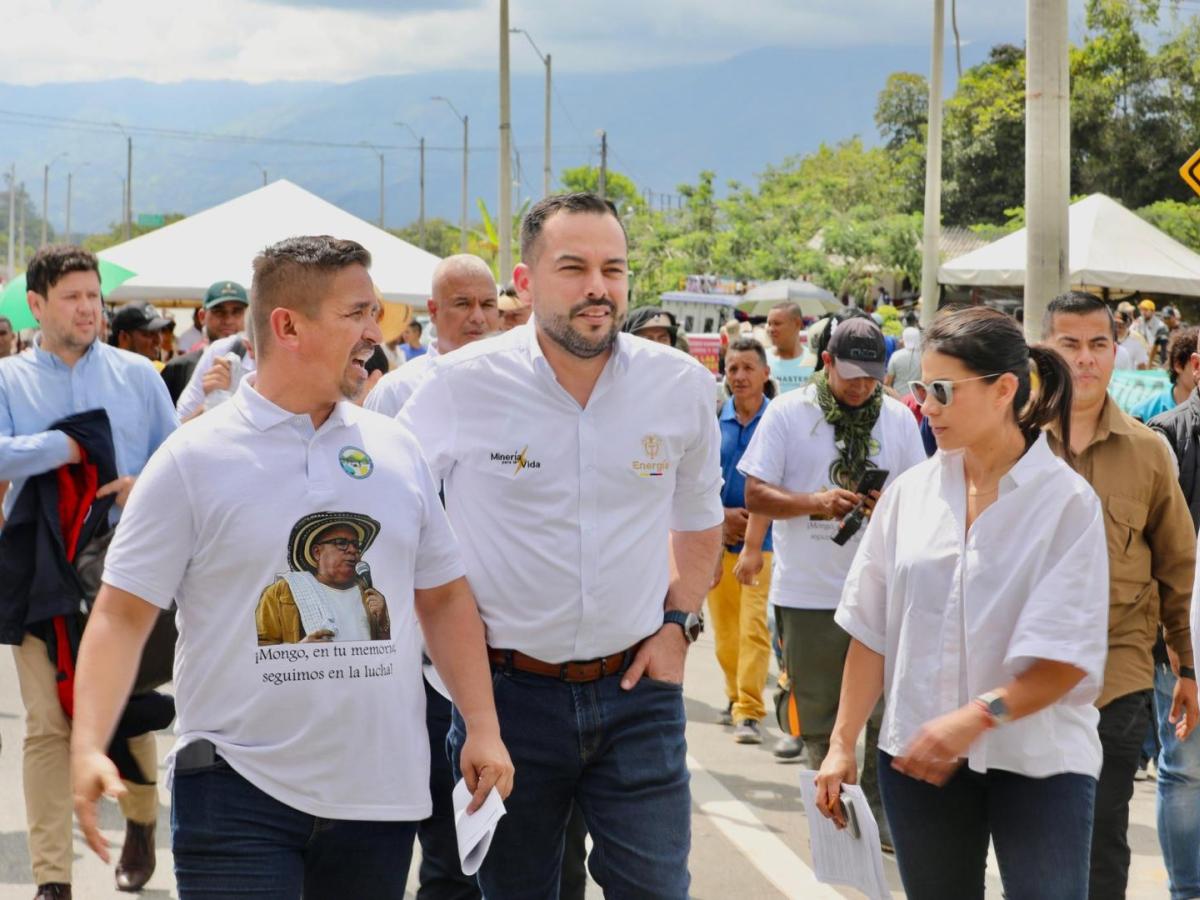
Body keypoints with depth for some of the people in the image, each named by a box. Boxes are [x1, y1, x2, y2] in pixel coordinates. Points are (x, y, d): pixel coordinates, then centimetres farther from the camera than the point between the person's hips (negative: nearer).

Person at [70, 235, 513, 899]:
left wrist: (483, 726, 6)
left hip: (381, 790, 4)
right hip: (237, 788, -4)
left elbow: (444, 597, 14)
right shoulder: (194, 458, -5)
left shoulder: (396, 450, 9)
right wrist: (88, 748, -17)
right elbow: (122, 614, -5)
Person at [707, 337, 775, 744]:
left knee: (755, 627, -10)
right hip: (718, 538, 4)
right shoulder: (713, 420, 5)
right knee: (724, 627, 10)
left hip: (765, 538, -3)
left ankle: (749, 711, -8)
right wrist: (721, 516, -6)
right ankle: (735, 696, 27)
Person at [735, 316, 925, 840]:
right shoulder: (787, 413, -1)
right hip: (807, 594, -2)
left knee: (888, 708, -2)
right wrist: (815, 502, -20)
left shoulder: (898, 418, 8)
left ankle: (880, 810, 10)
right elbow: (755, 496, -4)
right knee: (818, 717, 6)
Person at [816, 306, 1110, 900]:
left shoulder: (1066, 501, -7)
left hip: (1038, 759, -3)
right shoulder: (910, 493, 4)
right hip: (919, 755, 4)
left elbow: (1067, 657, -13)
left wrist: (979, 716, -26)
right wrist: (843, 744, 4)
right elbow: (872, 630, 8)